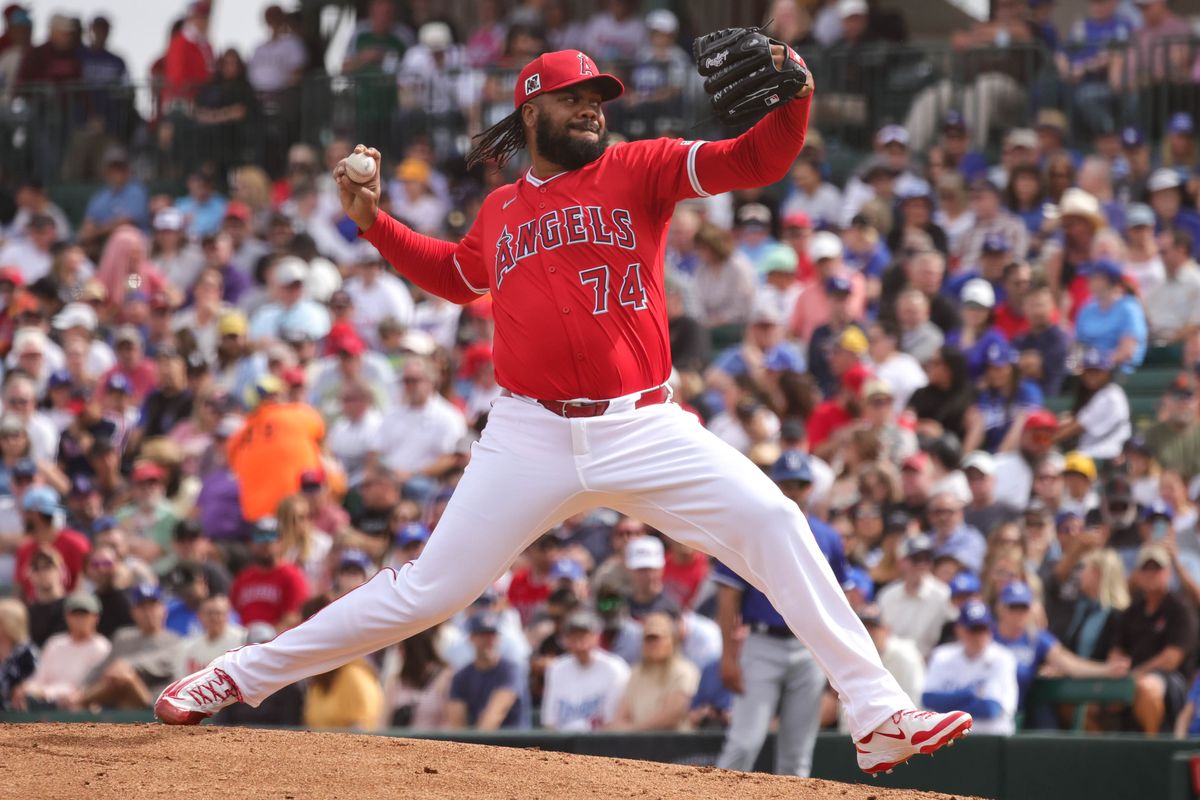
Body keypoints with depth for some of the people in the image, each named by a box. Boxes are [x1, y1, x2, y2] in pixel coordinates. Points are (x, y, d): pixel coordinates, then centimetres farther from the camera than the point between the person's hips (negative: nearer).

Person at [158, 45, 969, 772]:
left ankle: (878, 715, -18)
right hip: (531, 437, 1)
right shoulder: (499, 211, 14)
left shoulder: (639, 170, 5)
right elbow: (458, 274, 36)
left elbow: (755, 161, -7)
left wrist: (793, 101, -26)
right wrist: (374, 221, 24)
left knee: (773, 524, -19)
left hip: (643, 430, -1)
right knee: (426, 591, 1)